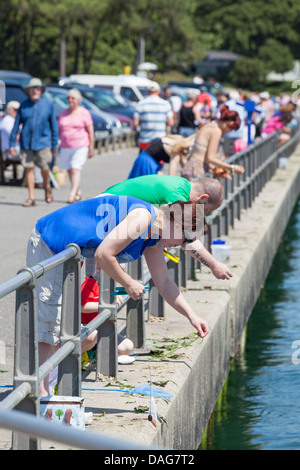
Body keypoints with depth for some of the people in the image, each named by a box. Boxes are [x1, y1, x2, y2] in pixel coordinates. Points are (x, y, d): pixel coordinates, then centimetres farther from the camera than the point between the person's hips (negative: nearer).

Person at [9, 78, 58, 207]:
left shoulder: (48, 104, 1)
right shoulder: (24, 105, 4)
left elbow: (54, 126, 6)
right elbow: (16, 125, 8)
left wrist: (54, 145, 5)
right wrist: (12, 143, 4)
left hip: (43, 141, -1)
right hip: (26, 142, 2)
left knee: (44, 168, -4)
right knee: (28, 168, 0)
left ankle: (47, 187, 27)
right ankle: (31, 197, 6)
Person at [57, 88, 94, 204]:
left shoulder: (84, 113, -1)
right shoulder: (63, 113, 13)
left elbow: (90, 131, -2)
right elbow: (59, 130, 19)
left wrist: (91, 148, -6)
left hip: (81, 146, -5)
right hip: (65, 147, 5)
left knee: (75, 169, -17)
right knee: (69, 170, 8)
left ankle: (72, 195, -25)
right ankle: (78, 193, 24)